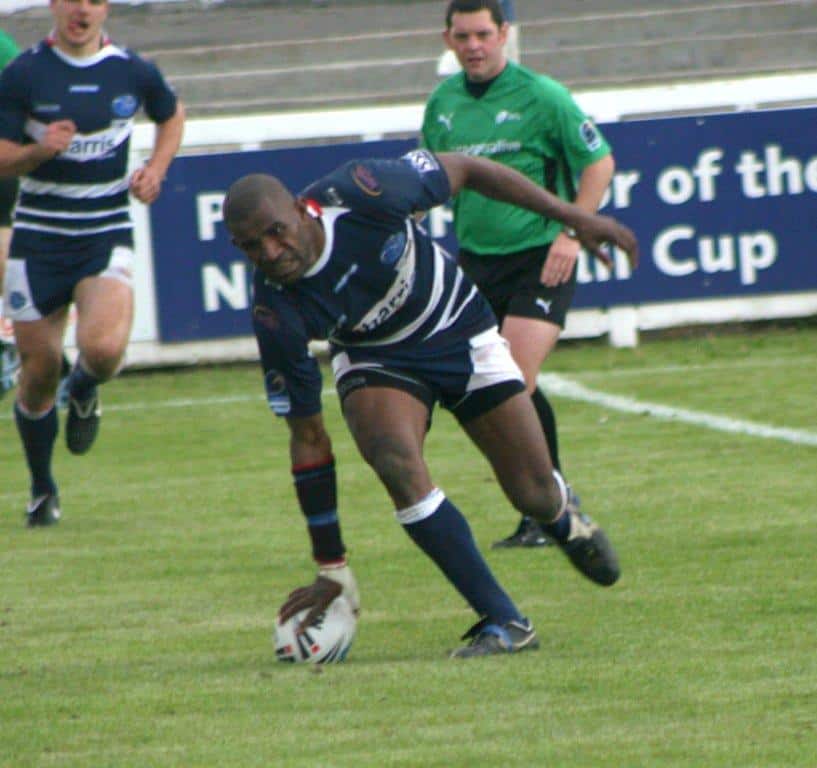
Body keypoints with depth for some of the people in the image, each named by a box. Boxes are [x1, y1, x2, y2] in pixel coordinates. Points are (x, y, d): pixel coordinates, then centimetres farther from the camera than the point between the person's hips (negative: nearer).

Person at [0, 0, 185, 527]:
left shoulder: (133, 71, 0)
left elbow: (172, 115, 21)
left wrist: (155, 170, 4)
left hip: (107, 232, 0)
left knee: (104, 349, -25)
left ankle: (85, 392, 14)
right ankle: (43, 489, 26)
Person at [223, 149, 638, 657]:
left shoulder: (360, 193, -33)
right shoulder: (276, 315, -28)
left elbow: (466, 171, -16)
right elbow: (308, 437, -20)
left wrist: (574, 217, -13)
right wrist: (332, 568, -17)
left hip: (460, 328, 0)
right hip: (376, 359, 0)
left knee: (534, 494, 0)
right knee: (398, 463, -30)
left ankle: (565, 520, 41)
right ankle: (504, 623, -19)